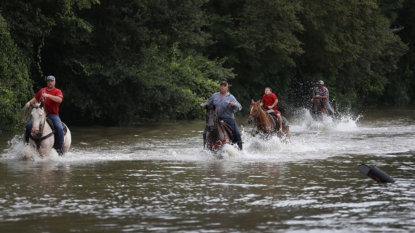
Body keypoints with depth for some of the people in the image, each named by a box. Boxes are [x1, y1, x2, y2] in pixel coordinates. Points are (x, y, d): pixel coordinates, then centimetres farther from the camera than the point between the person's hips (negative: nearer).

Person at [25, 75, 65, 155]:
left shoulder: (57, 91, -1)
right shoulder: (42, 90, 14)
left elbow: (59, 99, -22)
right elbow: (35, 98, 21)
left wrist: (48, 95, -31)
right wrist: (29, 103, -1)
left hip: (53, 114, -4)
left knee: (59, 128, -28)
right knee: (29, 125, -16)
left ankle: (59, 149, -19)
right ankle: (27, 142, 1)